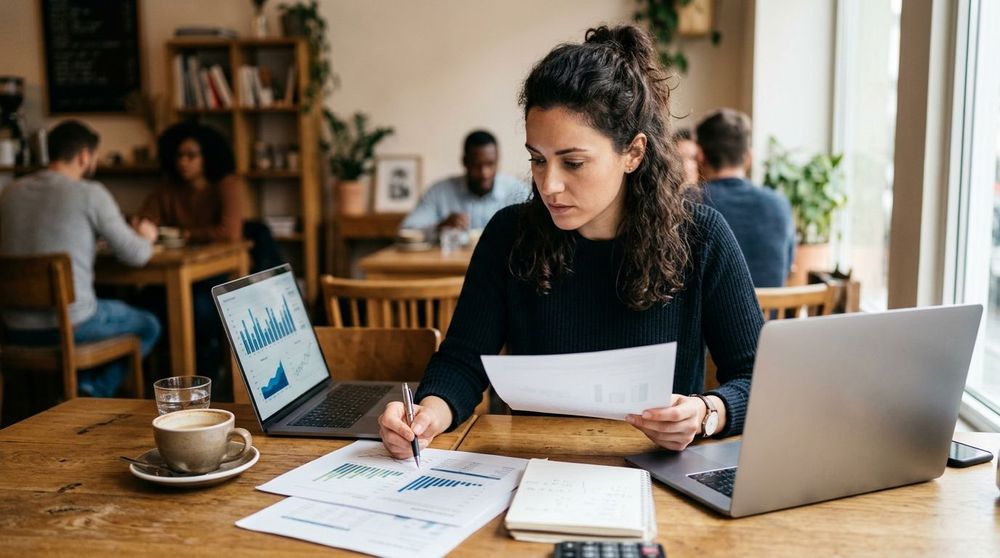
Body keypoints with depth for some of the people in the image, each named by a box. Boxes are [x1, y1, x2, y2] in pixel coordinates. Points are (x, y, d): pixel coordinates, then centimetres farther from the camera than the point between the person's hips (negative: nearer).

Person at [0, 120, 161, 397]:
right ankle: (98, 388, 8)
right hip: (70, 326, -6)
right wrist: (145, 236, 16)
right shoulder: (90, 193, -9)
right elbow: (136, 255, -6)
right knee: (148, 325, 21)